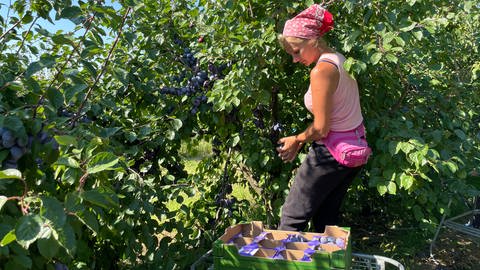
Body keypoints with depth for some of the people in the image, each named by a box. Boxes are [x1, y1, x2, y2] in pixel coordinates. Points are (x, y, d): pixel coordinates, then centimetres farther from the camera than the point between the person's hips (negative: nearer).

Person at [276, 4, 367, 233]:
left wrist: (297, 140, -2)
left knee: (293, 217, 5)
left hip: (330, 153, -9)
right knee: (327, 218, 20)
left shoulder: (321, 70, -21)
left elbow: (321, 128, -20)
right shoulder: (340, 59, 6)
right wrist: (302, 141, 7)